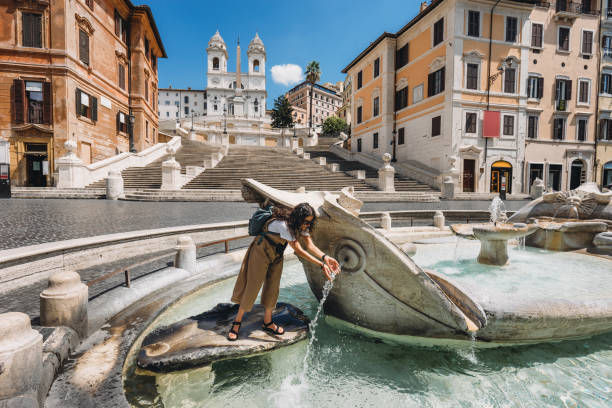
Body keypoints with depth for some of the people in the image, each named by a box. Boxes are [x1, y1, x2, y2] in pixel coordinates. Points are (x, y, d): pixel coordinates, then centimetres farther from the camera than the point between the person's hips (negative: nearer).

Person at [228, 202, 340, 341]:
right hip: (262, 251, -7)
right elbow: (299, 251, -35)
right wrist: (321, 265, -36)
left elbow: (310, 245, -14)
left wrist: (325, 257, -31)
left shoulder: (300, 225, -10)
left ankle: (268, 322, 27)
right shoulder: (283, 225, -36)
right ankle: (237, 322, 16)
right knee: (252, 286, -2)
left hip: (277, 255, 8)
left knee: (273, 287, 11)